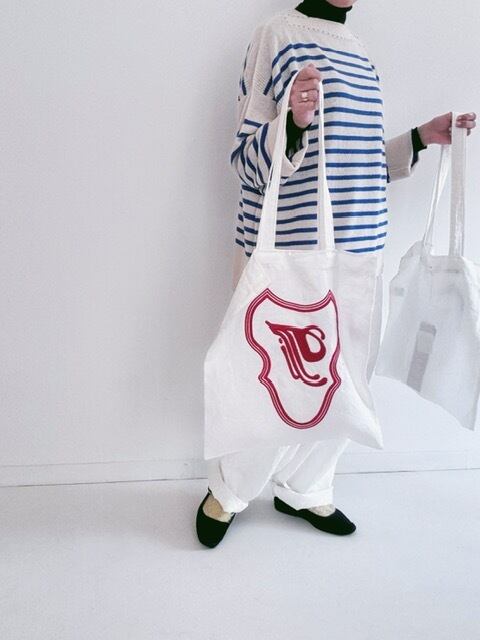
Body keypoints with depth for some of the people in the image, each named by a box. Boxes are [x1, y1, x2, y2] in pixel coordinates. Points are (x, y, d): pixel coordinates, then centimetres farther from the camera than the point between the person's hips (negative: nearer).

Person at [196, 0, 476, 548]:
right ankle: (226, 494, 29)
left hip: (355, 254, 8)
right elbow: (249, 160, -10)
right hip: (284, 254, -7)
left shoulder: (355, 49, 17)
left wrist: (421, 138, 13)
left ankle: (302, 490, 36)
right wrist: (293, 123, -28)